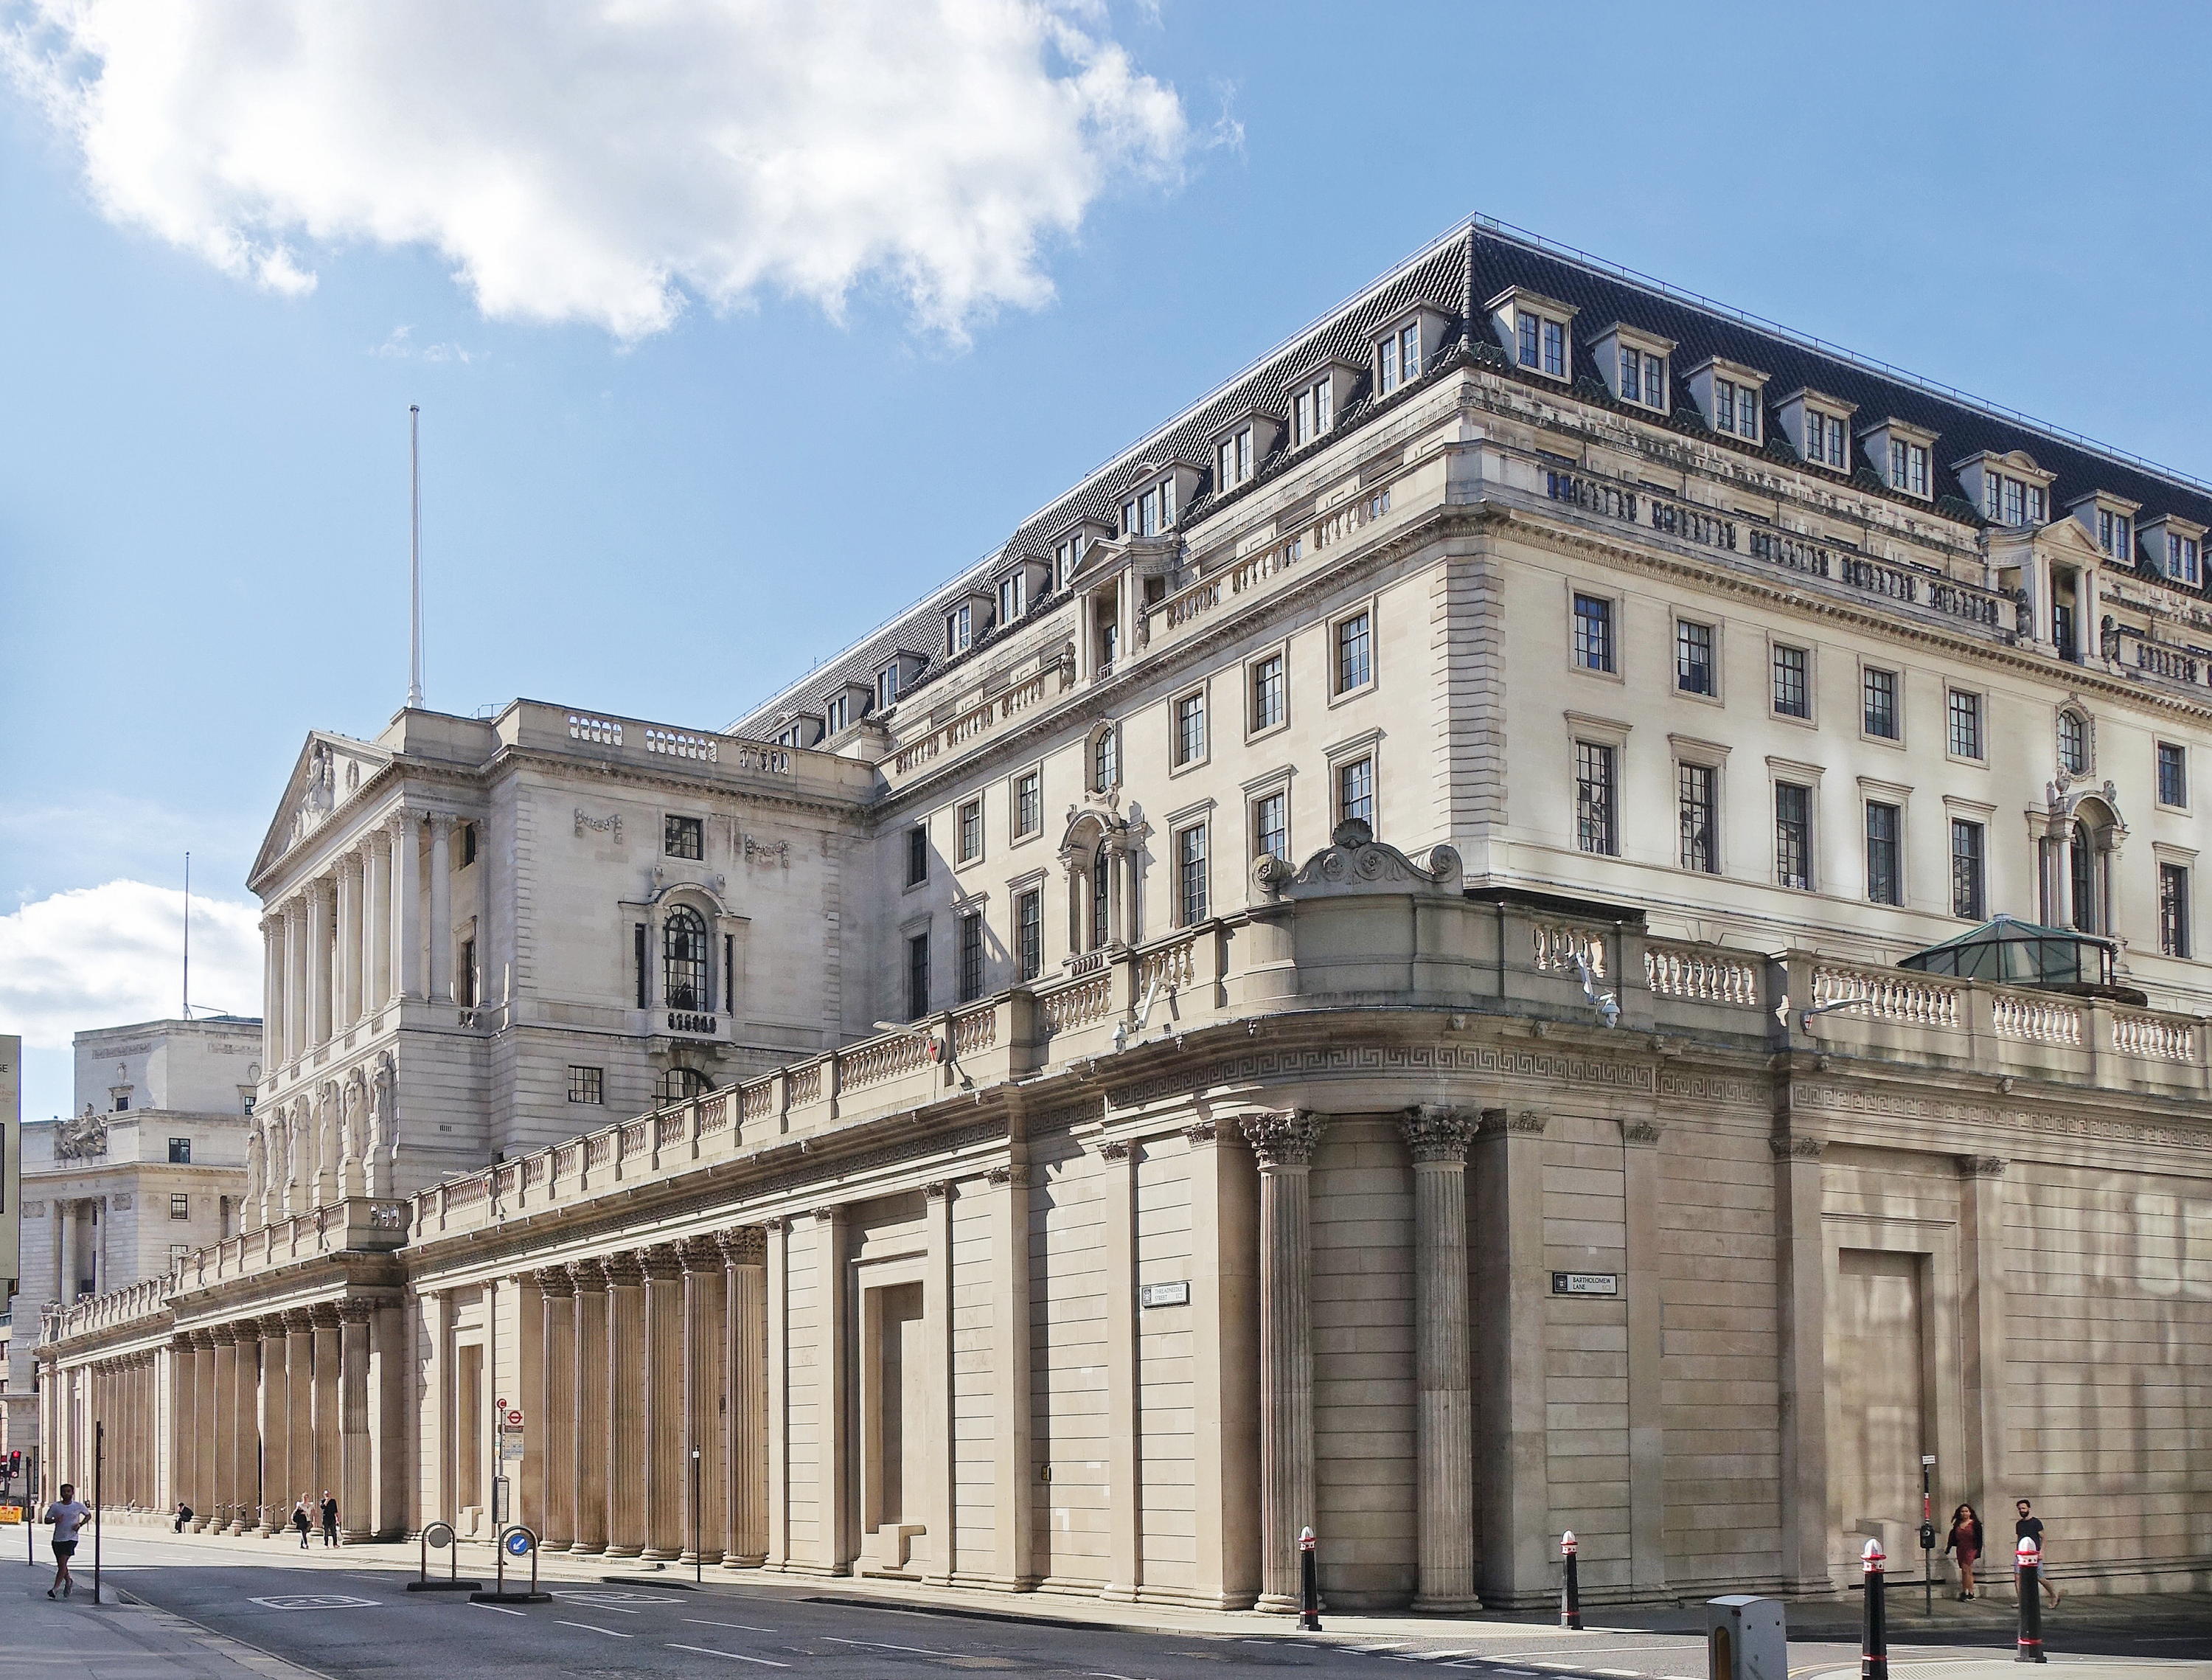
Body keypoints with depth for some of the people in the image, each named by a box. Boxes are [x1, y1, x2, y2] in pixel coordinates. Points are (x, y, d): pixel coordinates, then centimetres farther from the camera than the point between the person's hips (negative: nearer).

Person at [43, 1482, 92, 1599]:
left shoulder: (78, 1506, 0)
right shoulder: (55, 1506, 1)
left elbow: (88, 1515, 15)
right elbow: (46, 1520, 5)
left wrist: (80, 1524, -3)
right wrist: (55, 1520, -17)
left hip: (71, 1539, -3)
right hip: (57, 1539, 3)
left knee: (63, 1563, -15)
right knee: (60, 1564, 13)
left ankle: (55, 1588, -14)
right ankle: (68, 1582, 37)